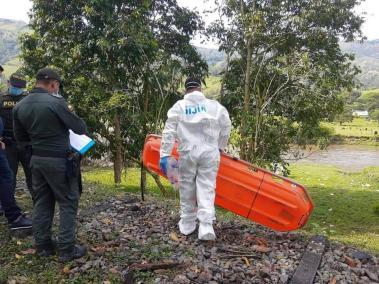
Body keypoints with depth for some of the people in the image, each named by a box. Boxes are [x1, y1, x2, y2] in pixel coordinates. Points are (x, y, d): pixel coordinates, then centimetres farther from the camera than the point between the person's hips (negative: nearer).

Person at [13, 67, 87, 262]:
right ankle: (66, 249, 7)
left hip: (37, 159, 7)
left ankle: (42, 246, 25)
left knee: (41, 203, 16)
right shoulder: (55, 102, -18)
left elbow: (20, 137, 13)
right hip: (59, 160, -7)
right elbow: (80, 128, -11)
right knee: (68, 203, 4)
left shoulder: (19, 107, 3)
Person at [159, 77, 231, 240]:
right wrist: (220, 147, 24)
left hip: (187, 152, 0)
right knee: (207, 188, 2)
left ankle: (187, 224, 22)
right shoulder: (214, 106, 6)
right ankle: (206, 226, -7)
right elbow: (226, 127, 10)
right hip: (209, 152, 0)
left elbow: (169, 132, -4)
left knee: (187, 188, 12)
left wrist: (164, 155, -4)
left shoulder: (179, 106, 4)